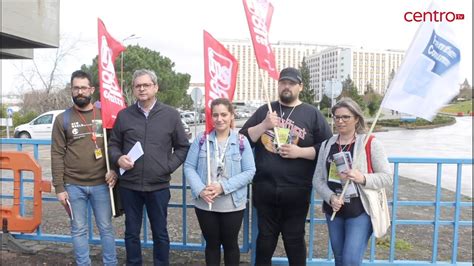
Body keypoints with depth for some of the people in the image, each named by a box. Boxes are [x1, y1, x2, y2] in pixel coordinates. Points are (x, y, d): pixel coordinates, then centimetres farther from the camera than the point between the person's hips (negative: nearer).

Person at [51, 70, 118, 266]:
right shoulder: (62, 119, 1)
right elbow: (57, 155, -1)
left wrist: (114, 170, -9)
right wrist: (59, 187, -5)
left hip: (101, 184, 1)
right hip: (73, 186, 0)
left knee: (106, 227, 10)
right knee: (78, 230, 10)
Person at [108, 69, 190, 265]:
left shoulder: (171, 115, 1)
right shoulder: (124, 115, 5)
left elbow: (183, 147, 5)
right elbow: (113, 144, 12)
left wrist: (169, 166, -6)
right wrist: (118, 158, -9)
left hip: (158, 186, -1)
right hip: (129, 185, 1)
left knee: (160, 233, 12)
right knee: (132, 232, 15)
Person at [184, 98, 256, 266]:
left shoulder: (241, 141, -5)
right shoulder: (201, 139, -1)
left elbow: (249, 172, -8)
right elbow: (189, 167, -2)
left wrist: (224, 187, -18)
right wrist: (200, 189, -17)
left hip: (233, 205, -1)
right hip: (204, 204, 1)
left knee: (230, 243, 15)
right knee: (211, 243, 17)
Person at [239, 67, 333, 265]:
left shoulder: (312, 114, 3)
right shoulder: (264, 111, 10)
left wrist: (300, 152, -15)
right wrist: (264, 125, -11)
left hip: (296, 192, -1)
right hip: (264, 189, 2)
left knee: (294, 240, 12)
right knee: (265, 239, 15)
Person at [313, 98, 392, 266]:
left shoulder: (370, 143, -6)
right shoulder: (327, 145, 5)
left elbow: (386, 177, -8)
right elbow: (317, 179, 3)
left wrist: (363, 178, -25)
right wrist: (330, 197, -14)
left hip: (360, 211, -4)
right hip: (333, 211, 5)